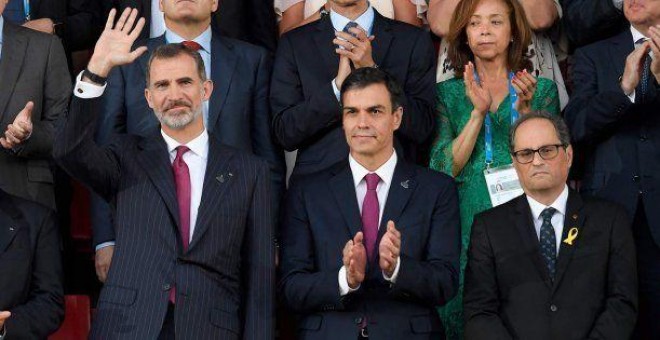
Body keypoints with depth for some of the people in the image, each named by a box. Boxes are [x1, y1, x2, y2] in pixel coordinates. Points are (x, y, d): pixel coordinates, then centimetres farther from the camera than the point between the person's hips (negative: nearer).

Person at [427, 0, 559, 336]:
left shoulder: (543, 90, 6)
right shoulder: (448, 93, 6)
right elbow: (443, 169, -5)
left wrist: (525, 109, -17)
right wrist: (478, 112, -15)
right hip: (466, 230, 0)